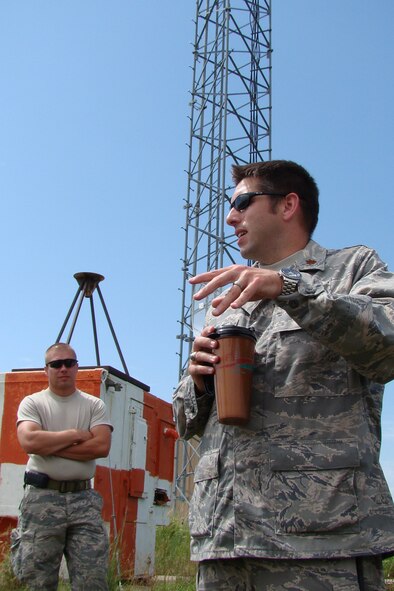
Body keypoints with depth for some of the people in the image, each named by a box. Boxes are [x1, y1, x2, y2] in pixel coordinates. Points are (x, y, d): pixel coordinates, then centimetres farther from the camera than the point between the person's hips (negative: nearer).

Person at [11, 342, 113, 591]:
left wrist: (49, 445, -8)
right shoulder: (32, 403, 7)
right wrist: (76, 435, -6)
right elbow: (29, 441, -13)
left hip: (83, 498, 2)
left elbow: (102, 447, -6)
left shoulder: (94, 405, 11)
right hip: (43, 497, -1)